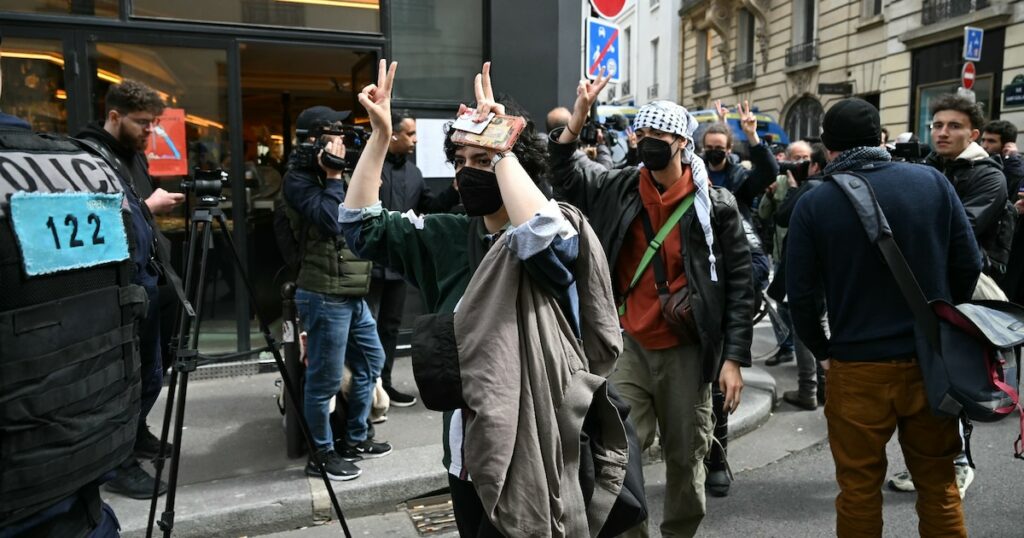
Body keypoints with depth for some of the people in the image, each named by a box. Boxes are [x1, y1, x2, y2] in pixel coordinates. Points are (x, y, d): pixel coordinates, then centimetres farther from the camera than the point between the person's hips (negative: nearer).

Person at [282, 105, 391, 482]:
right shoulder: (298, 180, -9)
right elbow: (331, 220, -22)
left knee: (371, 361, 18)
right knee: (325, 379, -1)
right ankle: (322, 455, 15)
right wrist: (334, 178, -14)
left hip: (352, 293, 10)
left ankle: (356, 439, 32)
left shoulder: (327, 175, 16)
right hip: (324, 296, -10)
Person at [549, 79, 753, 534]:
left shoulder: (715, 204, -6)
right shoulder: (618, 189, 1)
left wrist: (734, 358, -9)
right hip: (629, 345, 2)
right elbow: (563, 176, 7)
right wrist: (579, 115, -7)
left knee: (685, 458, 13)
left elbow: (740, 284, -4)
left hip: (686, 351, -1)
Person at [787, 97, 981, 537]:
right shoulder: (933, 182, -2)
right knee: (939, 483, 17)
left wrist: (822, 350, 6)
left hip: (858, 367, -2)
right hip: (932, 361, 3)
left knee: (859, 488, 11)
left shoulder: (814, 204, -8)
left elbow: (800, 292, -8)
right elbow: (969, 264, 1)